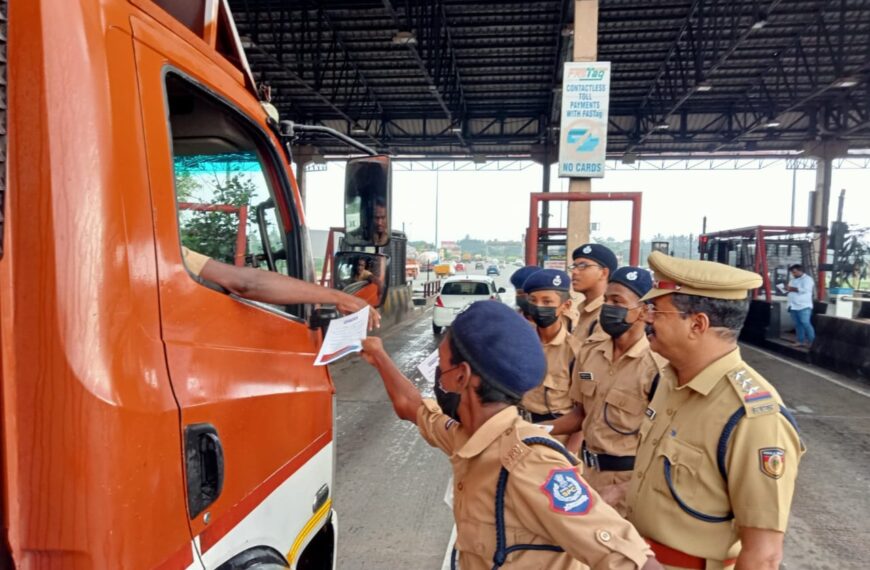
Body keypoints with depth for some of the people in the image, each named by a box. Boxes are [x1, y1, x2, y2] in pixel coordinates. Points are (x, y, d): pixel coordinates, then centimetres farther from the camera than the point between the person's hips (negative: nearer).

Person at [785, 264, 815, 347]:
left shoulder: (807, 279, -6)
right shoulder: (793, 280, 19)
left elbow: (805, 290, -20)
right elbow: (791, 290, 26)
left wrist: (792, 289, -17)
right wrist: (788, 289, 3)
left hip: (803, 306, -8)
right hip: (793, 306, 8)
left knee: (805, 323, -10)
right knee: (797, 324, 9)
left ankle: (812, 341, -4)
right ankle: (801, 341, 14)